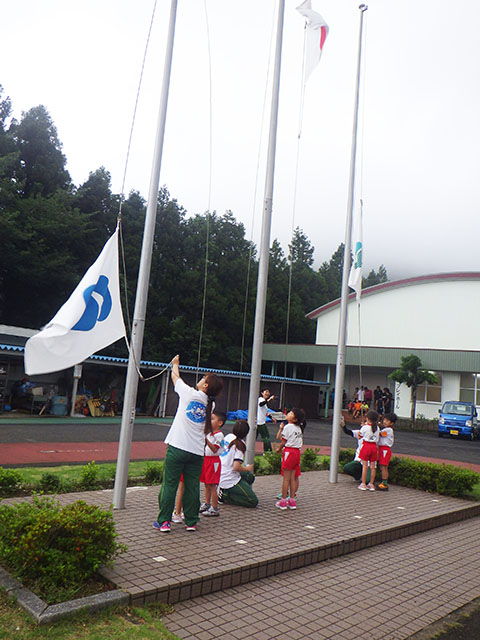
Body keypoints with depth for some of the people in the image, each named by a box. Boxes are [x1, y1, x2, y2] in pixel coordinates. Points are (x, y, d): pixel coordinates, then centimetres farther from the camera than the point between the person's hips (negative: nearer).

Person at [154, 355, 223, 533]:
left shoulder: (190, 394, -6)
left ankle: (163, 521, 10)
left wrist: (175, 363, 30)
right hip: (197, 451, 4)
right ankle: (191, 521, 17)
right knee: (192, 487, 11)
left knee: (169, 485, 4)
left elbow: (175, 377, 10)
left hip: (177, 448, -4)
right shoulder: (210, 404, 7)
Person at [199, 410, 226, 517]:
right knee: (206, 484, 17)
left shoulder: (219, 435, -14)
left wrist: (206, 439, -30)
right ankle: (207, 504, 29)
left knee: (212, 485, -4)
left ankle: (214, 508, 3)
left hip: (213, 461, -9)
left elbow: (214, 449, -22)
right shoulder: (208, 433, 12)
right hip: (206, 460, 9)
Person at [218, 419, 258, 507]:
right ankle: (225, 496, -4)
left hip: (221, 476, 8)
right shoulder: (240, 445, -17)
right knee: (254, 502, -3)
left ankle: (224, 491, 14)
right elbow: (236, 467, -24)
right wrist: (247, 469, -6)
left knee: (250, 477, 28)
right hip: (230, 480, -8)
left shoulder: (228, 436, 4)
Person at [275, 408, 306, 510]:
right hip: (297, 452, 7)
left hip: (289, 451, -7)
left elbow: (283, 442, -5)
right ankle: (292, 500, 14)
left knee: (286, 478, -2)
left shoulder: (288, 427, -9)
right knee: (293, 478, 11)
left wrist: (278, 449, 11)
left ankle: (283, 501, 3)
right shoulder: (299, 428, 12)